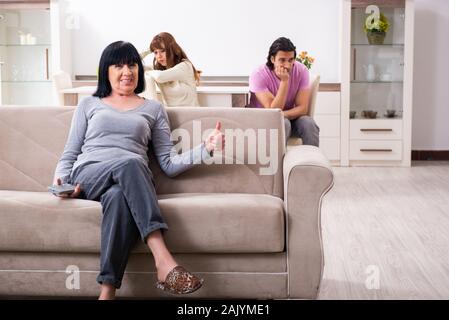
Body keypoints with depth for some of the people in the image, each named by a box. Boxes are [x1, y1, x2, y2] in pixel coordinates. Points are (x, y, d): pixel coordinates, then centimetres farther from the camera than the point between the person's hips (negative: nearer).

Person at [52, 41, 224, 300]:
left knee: (119, 197, -40)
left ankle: (108, 292, -46)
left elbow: (169, 164, 15)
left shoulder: (154, 109, 24)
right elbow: (70, 154, 20)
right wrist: (61, 179, -2)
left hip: (131, 182, 1)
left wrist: (205, 149, 0)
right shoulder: (89, 105, 25)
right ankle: (163, 260, -51)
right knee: (129, 163, -38)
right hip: (88, 176, -1)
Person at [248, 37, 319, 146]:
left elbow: (302, 108, -14)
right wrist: (284, 81, -32)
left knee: (309, 124, -26)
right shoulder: (259, 75, -21)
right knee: (282, 123, -34)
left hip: (291, 117, 3)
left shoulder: (301, 70, -12)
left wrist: (282, 115, -32)